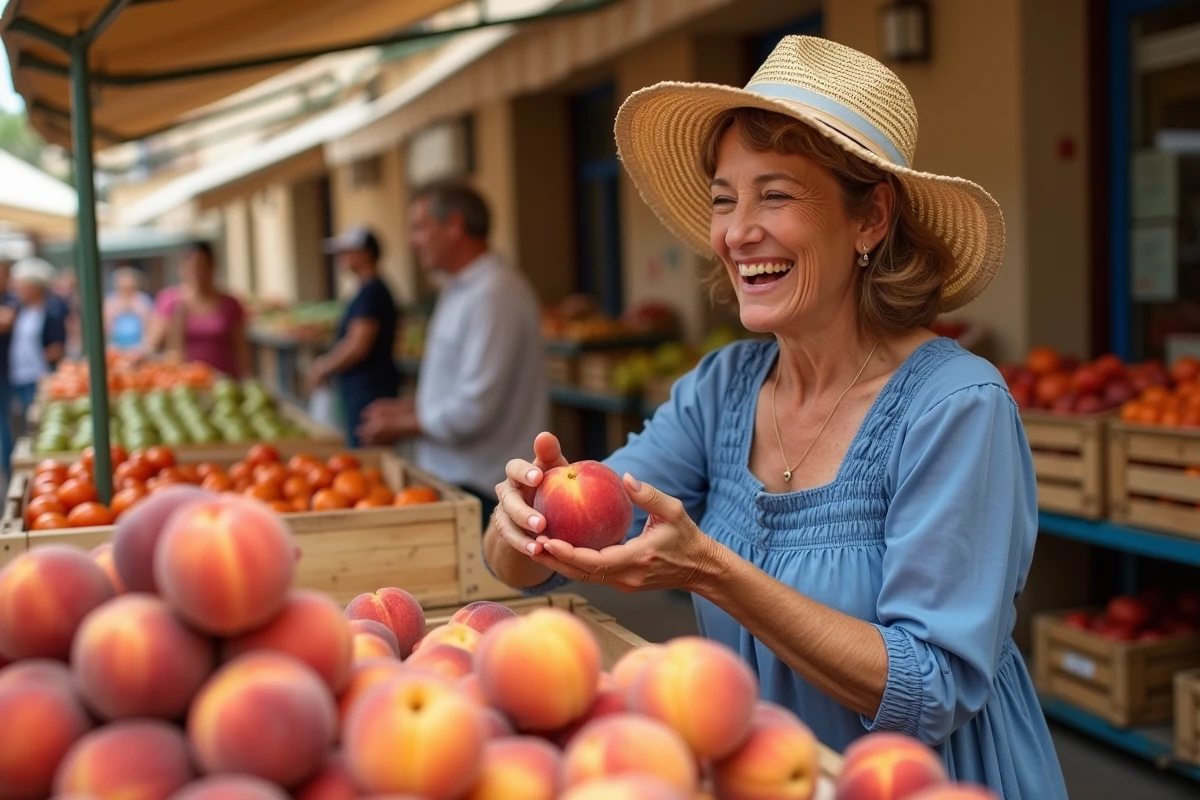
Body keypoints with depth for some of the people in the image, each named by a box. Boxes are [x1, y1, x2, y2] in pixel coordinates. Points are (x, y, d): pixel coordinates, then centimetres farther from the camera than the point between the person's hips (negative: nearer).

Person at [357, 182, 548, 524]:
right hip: (453, 477, 9)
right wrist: (407, 407, 9)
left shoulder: (493, 294, -19)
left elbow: (473, 410, -23)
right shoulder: (461, 291, 15)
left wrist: (400, 426, -9)